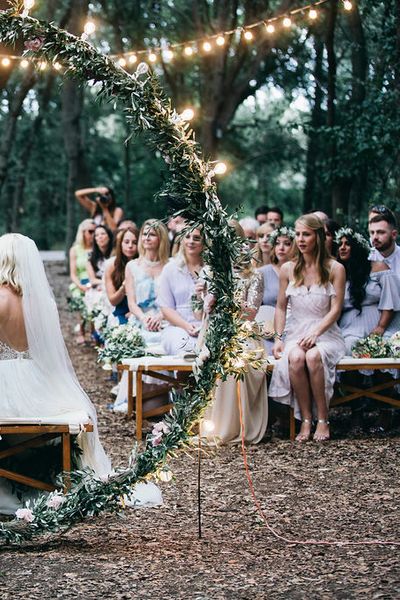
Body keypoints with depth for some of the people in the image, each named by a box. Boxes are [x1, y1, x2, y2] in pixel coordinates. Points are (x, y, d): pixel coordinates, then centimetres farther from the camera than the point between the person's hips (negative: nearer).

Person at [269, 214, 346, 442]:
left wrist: (315, 333, -18)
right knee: (295, 358, -34)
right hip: (296, 333, 2)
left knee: (313, 357, -36)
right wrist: (278, 338, 0)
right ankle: (305, 419, -24)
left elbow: (336, 310, -4)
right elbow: (281, 307, 13)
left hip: (326, 334, -2)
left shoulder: (335, 269, 0)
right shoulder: (288, 269, 9)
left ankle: (323, 419, -23)